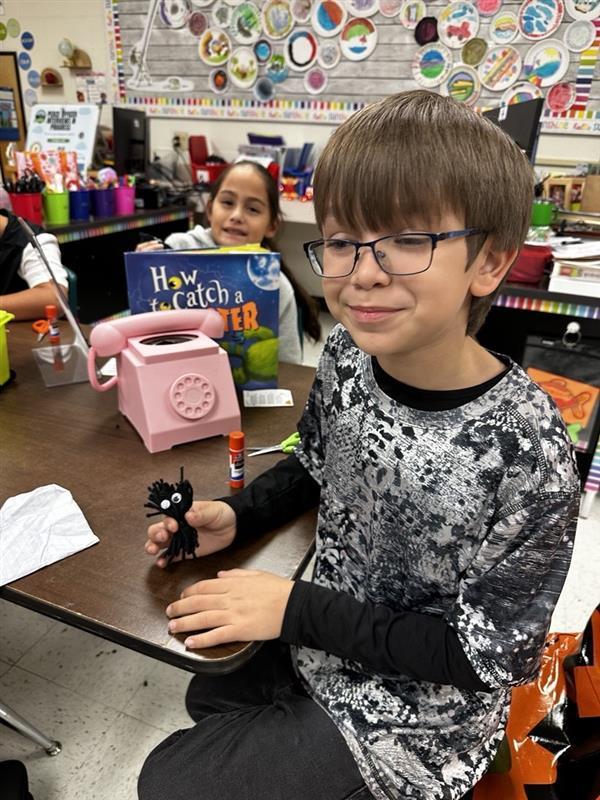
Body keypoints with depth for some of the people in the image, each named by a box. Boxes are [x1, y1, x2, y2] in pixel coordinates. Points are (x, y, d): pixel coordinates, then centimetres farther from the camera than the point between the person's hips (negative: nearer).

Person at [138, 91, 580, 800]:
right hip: (310, 636, 5)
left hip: (413, 716, -4)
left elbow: (487, 655, -21)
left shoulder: (525, 449, -32)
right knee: (203, 696, 26)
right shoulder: (347, 356, -15)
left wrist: (296, 608, -24)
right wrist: (237, 516, -12)